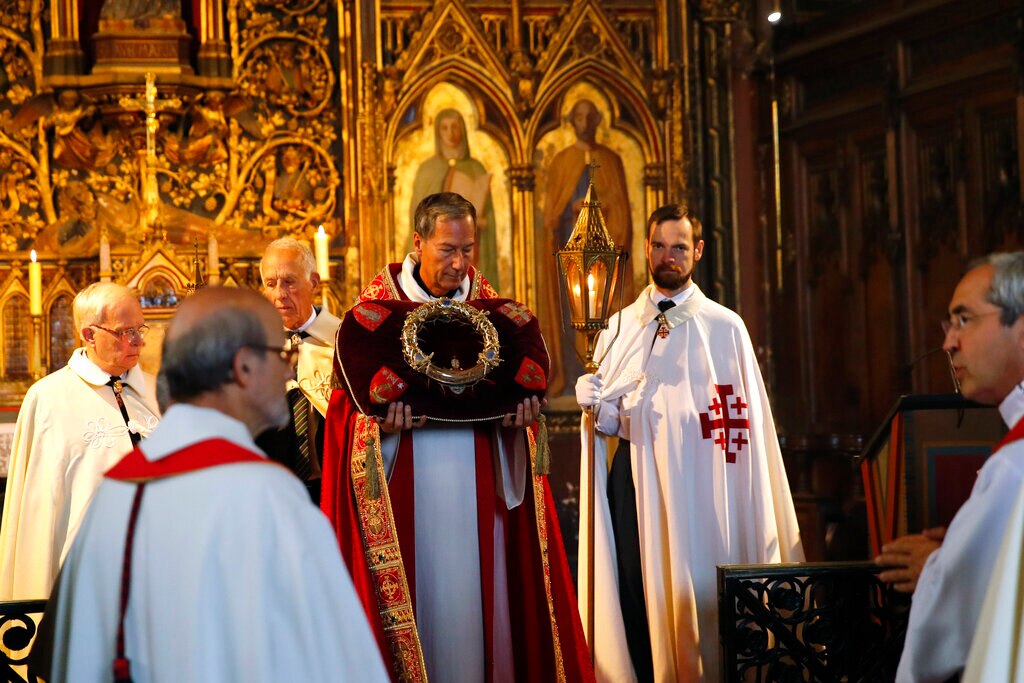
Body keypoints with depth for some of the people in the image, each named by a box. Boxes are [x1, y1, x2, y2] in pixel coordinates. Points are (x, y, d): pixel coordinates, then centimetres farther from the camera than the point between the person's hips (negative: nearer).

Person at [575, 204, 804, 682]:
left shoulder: (724, 328, 2)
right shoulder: (620, 327, 12)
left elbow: (744, 422, -2)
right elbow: (610, 421, 12)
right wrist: (594, 403, -11)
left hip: (698, 484, -2)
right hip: (634, 481, 3)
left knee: (695, 600, -3)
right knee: (637, 600, -1)